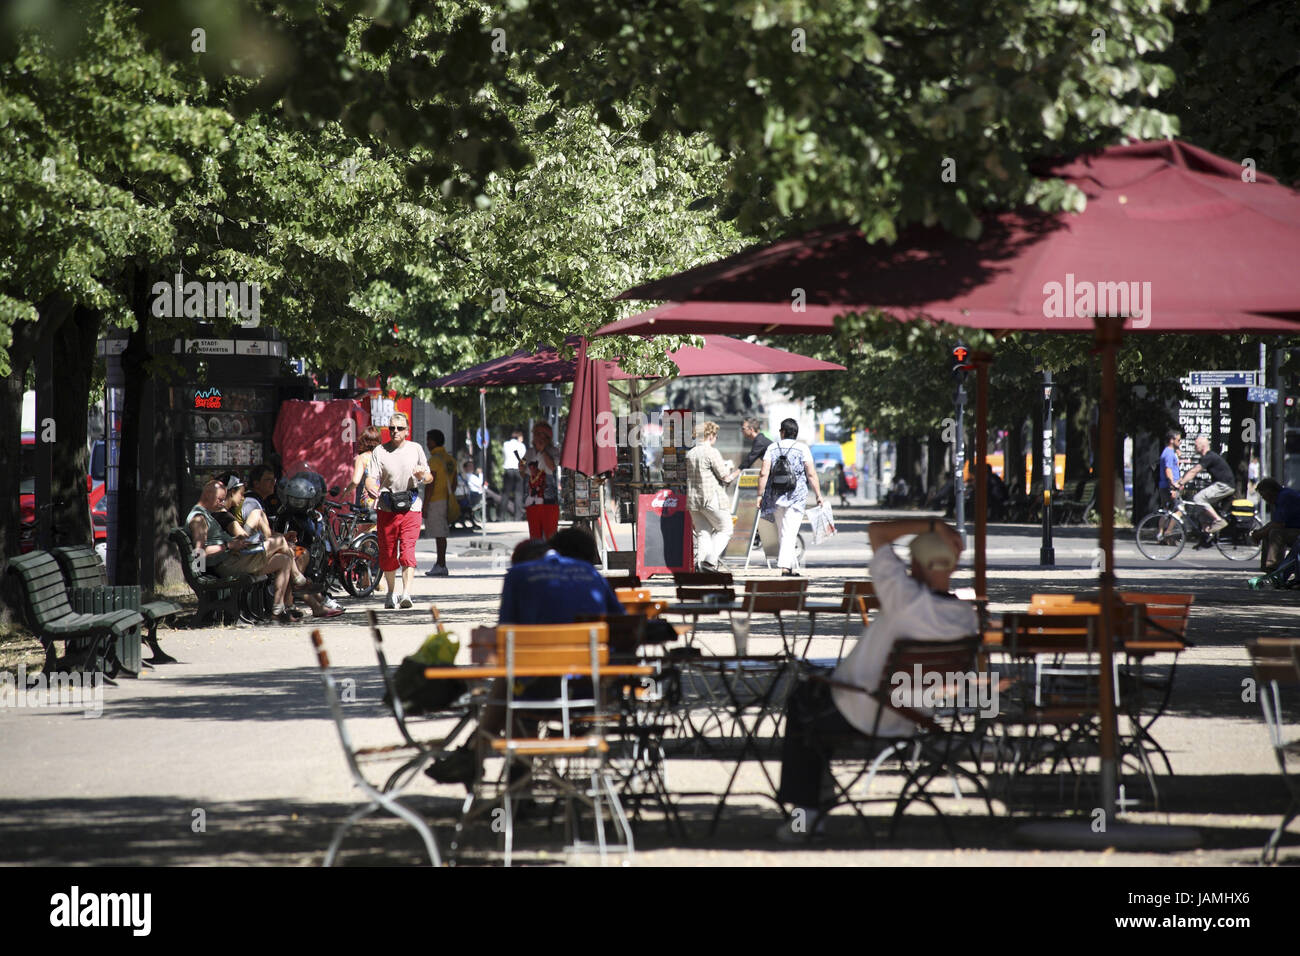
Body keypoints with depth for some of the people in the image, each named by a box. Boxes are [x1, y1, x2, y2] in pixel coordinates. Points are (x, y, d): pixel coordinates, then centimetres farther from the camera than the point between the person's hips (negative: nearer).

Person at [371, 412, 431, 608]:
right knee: (387, 554, 7)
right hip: (387, 509, 1)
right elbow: (373, 478, -5)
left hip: (410, 508, -1)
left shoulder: (415, 449, 8)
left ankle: (406, 593, -22)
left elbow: (429, 478, 15)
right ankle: (392, 592, 26)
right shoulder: (380, 451, 3)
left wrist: (422, 476, -8)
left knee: (407, 552, -14)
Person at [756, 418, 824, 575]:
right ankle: (785, 564, -15)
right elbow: (811, 474, -5)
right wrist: (818, 495, 1)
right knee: (790, 532, -3)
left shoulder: (772, 448, 3)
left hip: (776, 496, 2)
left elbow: (764, 473, -3)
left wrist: (760, 495, 2)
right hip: (797, 496, -2)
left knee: (781, 532, 14)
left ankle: (792, 566, 18)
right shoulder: (802, 448, -2)